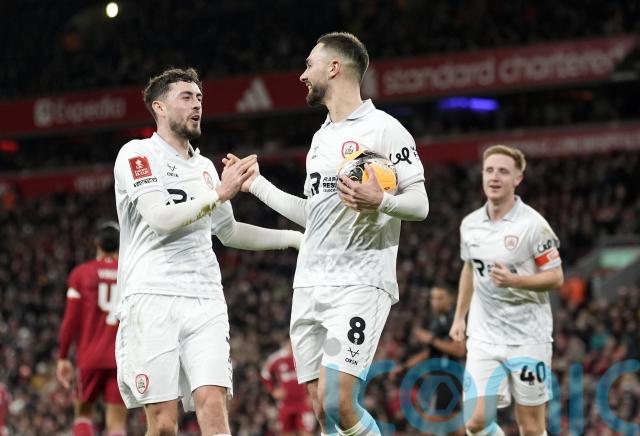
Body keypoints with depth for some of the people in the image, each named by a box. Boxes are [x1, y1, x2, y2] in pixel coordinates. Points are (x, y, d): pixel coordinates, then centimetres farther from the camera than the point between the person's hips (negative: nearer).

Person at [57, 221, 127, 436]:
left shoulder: (81, 273, 3)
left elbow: (71, 320, -1)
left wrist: (63, 357, 4)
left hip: (90, 356, 0)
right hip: (123, 358, 0)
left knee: (83, 412, 18)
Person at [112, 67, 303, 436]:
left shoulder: (205, 166, 21)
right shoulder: (137, 154, 1)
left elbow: (228, 232, 32)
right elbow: (160, 219, -13)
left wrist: (298, 238, 29)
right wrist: (218, 194, -13)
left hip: (206, 301, 5)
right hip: (153, 298, -5)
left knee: (213, 406, -12)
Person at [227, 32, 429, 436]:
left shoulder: (383, 127, -4)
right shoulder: (322, 137, 21)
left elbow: (420, 204, -8)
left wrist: (380, 201, -28)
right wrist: (258, 186, 33)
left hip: (359, 284, -8)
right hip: (310, 286, 8)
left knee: (336, 401, -20)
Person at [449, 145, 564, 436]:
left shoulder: (532, 224, -11)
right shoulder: (470, 224, 6)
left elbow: (555, 278, -9)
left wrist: (514, 280, -24)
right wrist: (459, 316, 21)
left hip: (527, 338, -4)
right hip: (483, 337, 4)